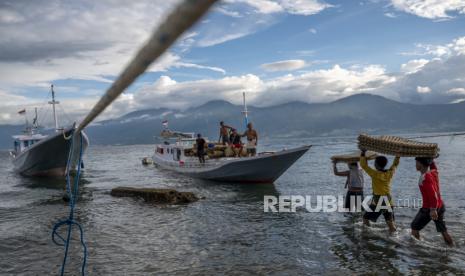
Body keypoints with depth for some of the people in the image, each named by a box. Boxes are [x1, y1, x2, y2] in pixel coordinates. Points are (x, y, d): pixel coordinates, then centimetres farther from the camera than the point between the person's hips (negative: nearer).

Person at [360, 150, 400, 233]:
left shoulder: (375, 174, -13)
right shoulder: (390, 173, 0)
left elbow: (363, 165, -9)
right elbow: (395, 164, 17)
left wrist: (363, 153, -3)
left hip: (377, 200, -5)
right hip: (388, 200, 5)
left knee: (366, 218, 9)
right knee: (390, 221, 8)